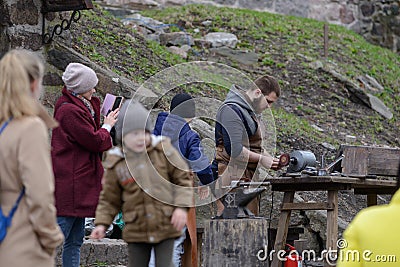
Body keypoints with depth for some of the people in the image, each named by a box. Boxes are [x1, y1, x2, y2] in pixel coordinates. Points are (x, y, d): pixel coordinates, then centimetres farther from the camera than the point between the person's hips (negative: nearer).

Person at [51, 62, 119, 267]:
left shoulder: (79, 107, 16)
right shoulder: (70, 111, -17)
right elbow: (95, 141, -15)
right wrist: (107, 126, 1)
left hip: (79, 180, 11)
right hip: (70, 183, -11)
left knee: (75, 240, 13)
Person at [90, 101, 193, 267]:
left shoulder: (163, 150, -4)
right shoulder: (115, 163, -2)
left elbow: (182, 177, 3)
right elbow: (109, 199, 6)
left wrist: (182, 206, -9)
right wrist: (102, 223, -5)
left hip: (165, 227, -1)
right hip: (136, 231, 1)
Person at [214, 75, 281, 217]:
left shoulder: (250, 111, 21)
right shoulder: (232, 110, -12)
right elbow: (234, 149, -21)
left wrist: (271, 159, 10)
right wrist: (261, 159, -13)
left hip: (248, 178, 10)